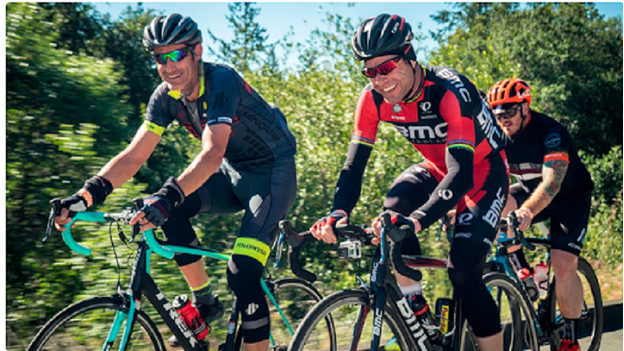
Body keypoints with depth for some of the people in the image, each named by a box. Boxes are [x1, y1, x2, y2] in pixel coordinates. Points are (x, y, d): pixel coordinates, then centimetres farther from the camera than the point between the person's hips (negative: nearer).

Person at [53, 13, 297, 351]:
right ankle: (204, 302, -3)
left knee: (241, 273, -22)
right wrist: (87, 194, -25)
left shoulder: (221, 81, -27)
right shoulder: (166, 96, -6)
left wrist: (167, 196, -54)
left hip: (273, 174, -7)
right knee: (171, 208, -19)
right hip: (234, 174, 7)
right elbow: (133, 156, -10)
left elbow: (212, 153, -40)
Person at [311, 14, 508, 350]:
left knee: (462, 270, -21)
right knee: (395, 207, -28)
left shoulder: (449, 91, -35)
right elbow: (354, 164, -18)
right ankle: (414, 308, -13)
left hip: (482, 174, -5)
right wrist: (338, 214, -38)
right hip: (437, 168, 5)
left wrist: (417, 220, -59)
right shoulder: (373, 98, -18)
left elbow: (461, 174, -43)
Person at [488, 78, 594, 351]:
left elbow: (552, 182, -42)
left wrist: (527, 211, -60)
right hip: (529, 190, 5)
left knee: (563, 265, -22)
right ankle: (522, 269, -5)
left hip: (570, 196, -5)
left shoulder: (550, 132, -30)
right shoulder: (498, 135, -13)